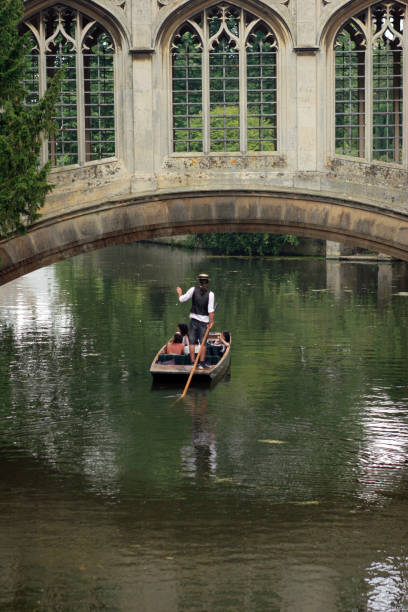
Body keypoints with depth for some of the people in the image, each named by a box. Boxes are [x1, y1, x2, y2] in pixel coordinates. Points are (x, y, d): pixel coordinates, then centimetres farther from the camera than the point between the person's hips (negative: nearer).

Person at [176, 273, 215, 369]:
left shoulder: (193, 290, -6)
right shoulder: (210, 294, -9)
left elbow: (182, 299, 3)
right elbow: (211, 310, -13)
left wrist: (180, 292, 22)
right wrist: (211, 322, -7)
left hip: (194, 320, 1)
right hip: (204, 321, -1)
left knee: (192, 342, 6)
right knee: (203, 343, 5)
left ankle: (192, 363, 5)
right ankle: (201, 363, 2)